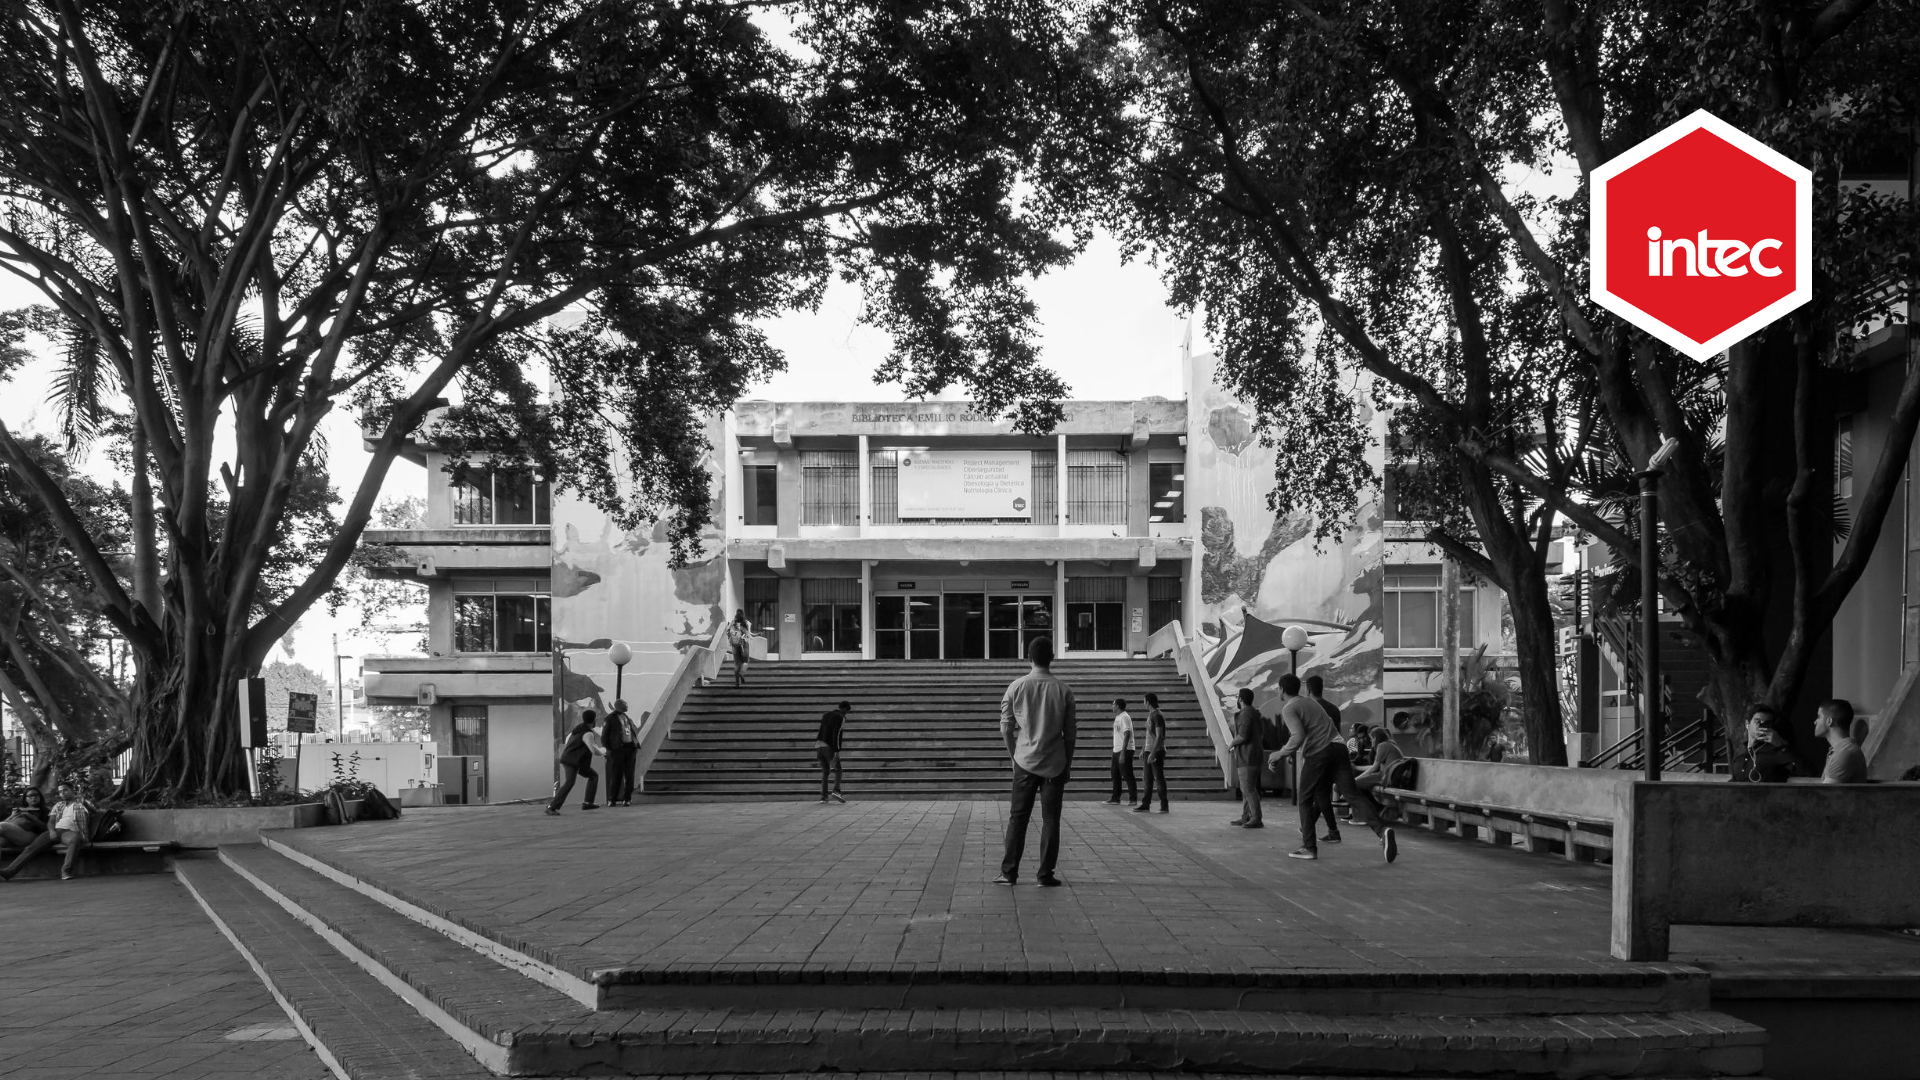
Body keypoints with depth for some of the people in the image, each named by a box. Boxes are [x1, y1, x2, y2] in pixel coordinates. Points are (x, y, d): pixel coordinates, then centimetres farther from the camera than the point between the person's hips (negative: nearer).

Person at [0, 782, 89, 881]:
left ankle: (66, 871, -46)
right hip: (55, 831, 4)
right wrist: (51, 830, -5)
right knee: (31, 847, -20)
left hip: (70, 831, -4)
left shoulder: (83, 803, 19)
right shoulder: (58, 805, 28)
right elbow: (50, 822, 16)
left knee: (75, 839, -43)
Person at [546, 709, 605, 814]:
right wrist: (603, 750, 0)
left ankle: (587, 803, 11)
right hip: (572, 761, -10)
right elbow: (595, 750, -20)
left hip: (578, 761, 10)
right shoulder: (588, 734, -18)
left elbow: (568, 738, 24)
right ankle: (551, 807, -24)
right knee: (569, 783, -21)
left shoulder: (579, 727, 11)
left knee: (594, 776, 14)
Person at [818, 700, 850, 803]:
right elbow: (836, 735, -17)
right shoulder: (841, 718, -7)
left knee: (825, 771, 14)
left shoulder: (826, 714, 17)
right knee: (837, 770, -5)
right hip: (829, 747, -7)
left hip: (819, 745, 7)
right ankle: (836, 791, -28)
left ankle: (824, 795, 6)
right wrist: (837, 751, -21)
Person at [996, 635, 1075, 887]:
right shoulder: (1063, 690, -4)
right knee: (1050, 820, 4)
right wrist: (1068, 764, 9)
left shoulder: (1016, 687, -4)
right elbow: (1069, 732, -1)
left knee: (1018, 818, 7)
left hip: (1025, 761, 1)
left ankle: (1009, 872, 6)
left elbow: (1005, 727, -1)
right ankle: (1045, 874, 4)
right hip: (1055, 763, 0)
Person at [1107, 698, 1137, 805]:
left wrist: (1123, 753, -25)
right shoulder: (1117, 717, 14)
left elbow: (1127, 735, -21)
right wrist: (1117, 751, 18)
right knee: (1115, 774, 13)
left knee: (1128, 775, -4)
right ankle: (1116, 798, 20)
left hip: (1125, 750, -10)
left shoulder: (1124, 717, -14)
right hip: (1116, 750, 10)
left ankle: (1133, 798, 2)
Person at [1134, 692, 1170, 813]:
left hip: (1157, 752, -9)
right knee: (1148, 779, 11)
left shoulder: (1158, 716, -14)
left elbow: (1159, 736, -19)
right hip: (1150, 751, 9)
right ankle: (1145, 804, 15)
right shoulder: (1150, 715, 15)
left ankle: (1164, 806, -1)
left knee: (1159, 778, -5)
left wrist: (1153, 753, -23)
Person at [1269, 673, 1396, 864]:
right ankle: (1382, 831, -22)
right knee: (1352, 794, -2)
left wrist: (1281, 753, -5)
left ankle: (1309, 848, 8)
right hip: (1337, 747, 7)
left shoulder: (1289, 709, -2)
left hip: (1318, 753, -7)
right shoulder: (1308, 701, 24)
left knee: (1306, 800, 9)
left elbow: (1298, 737, -17)